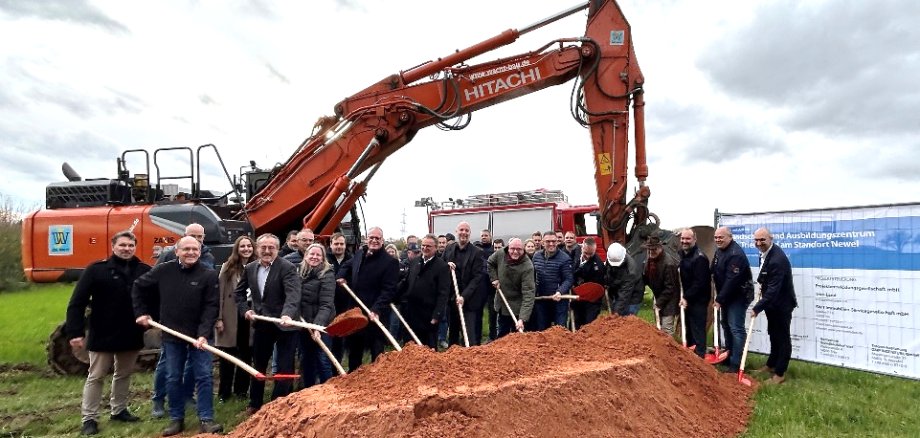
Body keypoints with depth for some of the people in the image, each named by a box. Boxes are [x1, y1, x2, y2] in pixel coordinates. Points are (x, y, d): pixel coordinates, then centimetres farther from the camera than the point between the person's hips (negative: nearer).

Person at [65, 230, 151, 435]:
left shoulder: (144, 271, 0)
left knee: (124, 374, 16)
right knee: (96, 376, 7)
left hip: (132, 335, 4)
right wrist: (75, 332, -16)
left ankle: (119, 410, 31)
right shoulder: (96, 270, -9)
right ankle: (89, 418, 16)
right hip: (102, 335, -3)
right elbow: (77, 302, -11)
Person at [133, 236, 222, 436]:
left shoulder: (209, 275, -9)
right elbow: (139, 287, 14)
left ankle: (206, 419, 7)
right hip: (172, 335, 3)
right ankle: (176, 419, 23)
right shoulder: (163, 271, -2)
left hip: (199, 335, -2)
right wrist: (141, 312, 10)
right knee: (173, 378, 10)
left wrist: (204, 334, -22)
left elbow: (212, 307, -13)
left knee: (204, 376, -1)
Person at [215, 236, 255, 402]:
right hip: (231, 316, -1)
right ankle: (224, 392, 19)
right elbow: (220, 294, -3)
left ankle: (241, 389, 24)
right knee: (227, 356, 7)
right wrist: (218, 318, -8)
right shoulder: (228, 267, -1)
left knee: (246, 355, 11)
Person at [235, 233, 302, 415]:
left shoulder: (288, 268, -17)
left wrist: (287, 315, -46)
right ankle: (255, 404, 36)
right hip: (261, 324, 6)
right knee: (258, 365, 19)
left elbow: (293, 295, -29)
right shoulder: (250, 268, 2)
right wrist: (245, 310, 3)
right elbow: (239, 291, 17)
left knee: (285, 367, 3)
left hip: (284, 324, -6)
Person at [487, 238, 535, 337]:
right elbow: (490, 263, 13)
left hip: (517, 307, -5)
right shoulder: (500, 254, -13)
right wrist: (494, 278, -1)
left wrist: (522, 319, -39)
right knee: (502, 335, 22)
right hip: (502, 304, 5)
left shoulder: (527, 267, -28)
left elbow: (528, 295, -32)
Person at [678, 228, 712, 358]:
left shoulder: (699, 258, -19)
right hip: (687, 298, 9)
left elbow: (699, 282, -23)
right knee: (688, 329, 17)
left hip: (698, 300, -9)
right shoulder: (682, 254, 8)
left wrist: (687, 297, -21)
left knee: (698, 331, -5)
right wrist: (684, 297, 7)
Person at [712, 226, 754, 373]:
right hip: (726, 295, 10)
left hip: (739, 295, -10)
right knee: (726, 325, 17)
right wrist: (719, 297, 10)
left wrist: (720, 300, -21)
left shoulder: (735, 254, -24)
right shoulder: (720, 250, 7)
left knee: (736, 328, -9)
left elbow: (731, 280, -26)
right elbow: (715, 272, 16)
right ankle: (728, 356, 30)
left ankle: (736, 363, -5)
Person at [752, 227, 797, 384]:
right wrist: (762, 283, 4)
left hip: (782, 304, -9)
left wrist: (757, 308, -30)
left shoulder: (777, 259, -31)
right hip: (772, 302, 10)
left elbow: (773, 289, -32)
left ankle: (780, 373, 13)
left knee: (783, 338, 3)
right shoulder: (765, 252, 0)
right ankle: (771, 365, 37)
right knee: (774, 335, 22)